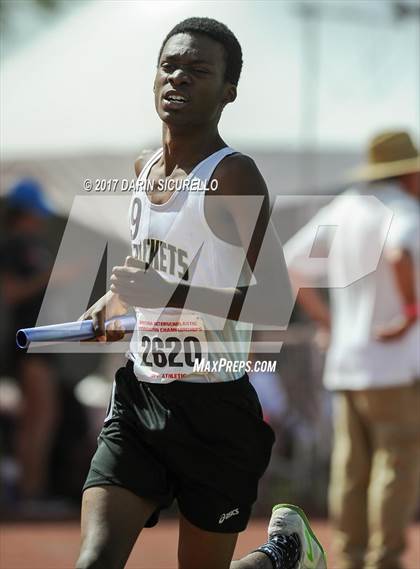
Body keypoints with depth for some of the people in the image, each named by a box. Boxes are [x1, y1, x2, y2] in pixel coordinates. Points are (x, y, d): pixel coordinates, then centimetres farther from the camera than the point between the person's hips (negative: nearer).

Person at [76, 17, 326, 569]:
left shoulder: (233, 174, -13)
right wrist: (116, 301, 12)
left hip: (216, 405, -6)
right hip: (139, 397, 6)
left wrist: (171, 294, -27)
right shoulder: (145, 170, 11)